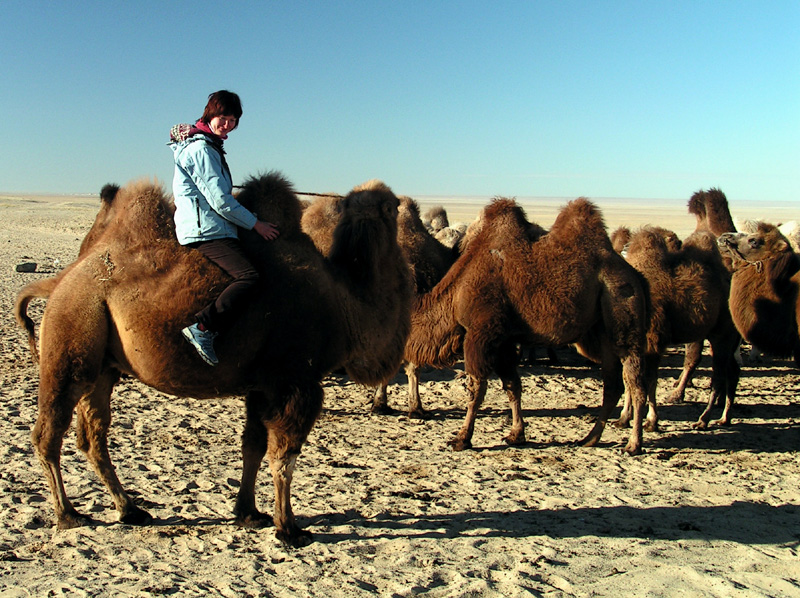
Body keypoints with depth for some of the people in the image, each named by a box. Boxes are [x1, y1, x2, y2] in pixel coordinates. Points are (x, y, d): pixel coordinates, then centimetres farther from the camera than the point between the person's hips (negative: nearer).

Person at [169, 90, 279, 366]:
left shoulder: (209, 146, 21)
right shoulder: (201, 148, -11)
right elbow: (219, 200, -15)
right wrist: (256, 224, -7)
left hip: (206, 228, 11)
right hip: (206, 230, -11)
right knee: (248, 275, -24)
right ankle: (202, 326, -26)